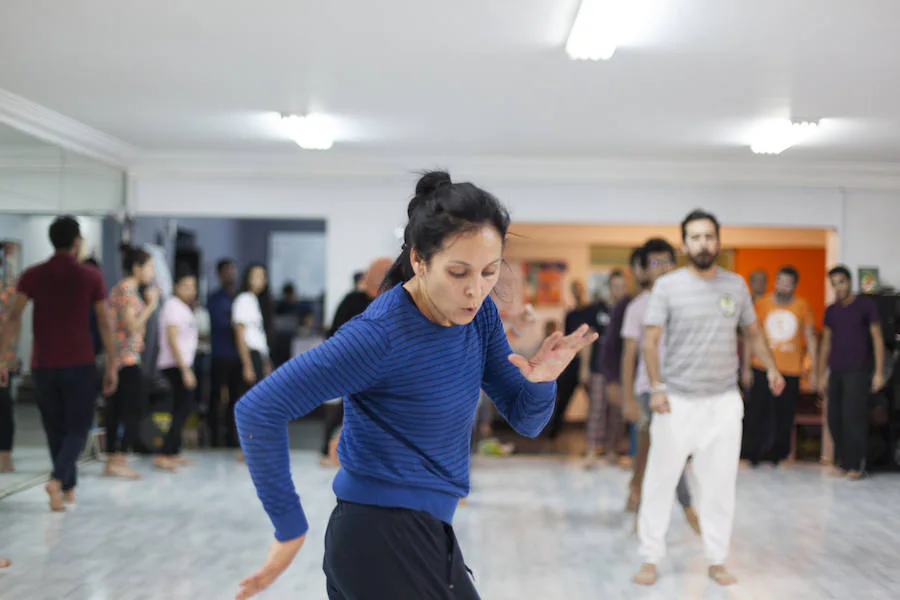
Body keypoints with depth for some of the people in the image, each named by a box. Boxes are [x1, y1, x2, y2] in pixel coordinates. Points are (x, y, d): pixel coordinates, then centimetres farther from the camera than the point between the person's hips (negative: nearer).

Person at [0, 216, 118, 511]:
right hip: (80, 365, -2)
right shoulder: (91, 276, -2)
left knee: (56, 429, 15)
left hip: (43, 365, 2)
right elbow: (104, 324, -3)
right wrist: (112, 366, 1)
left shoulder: (32, 276, 2)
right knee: (77, 428, 4)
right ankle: (57, 480, -19)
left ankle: (68, 489, 22)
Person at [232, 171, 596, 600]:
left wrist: (542, 381, -18)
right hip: (382, 537, -7)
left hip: (423, 533, 7)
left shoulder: (479, 314, 0)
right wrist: (290, 530, -20)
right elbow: (259, 410, -25)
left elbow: (524, 421, 5)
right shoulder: (381, 334, -22)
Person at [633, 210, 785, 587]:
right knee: (660, 480, 1)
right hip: (677, 401, -2)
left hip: (724, 402, 3)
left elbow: (753, 332, 16)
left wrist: (771, 367, 0)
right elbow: (651, 340, -6)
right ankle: (650, 559, 12)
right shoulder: (667, 286, -3)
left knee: (720, 483, 7)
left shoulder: (736, 285, 6)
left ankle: (717, 561, 19)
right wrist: (656, 387, -17)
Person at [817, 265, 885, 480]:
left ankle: (855, 464, -3)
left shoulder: (866, 305, 0)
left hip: (858, 371, -5)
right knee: (834, 418, 2)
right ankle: (841, 462, 13)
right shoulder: (831, 311, 13)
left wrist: (879, 372, -8)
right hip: (836, 372, 5)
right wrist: (822, 375, 14)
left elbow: (877, 339, -1)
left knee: (854, 417, -10)